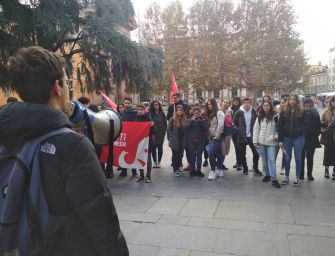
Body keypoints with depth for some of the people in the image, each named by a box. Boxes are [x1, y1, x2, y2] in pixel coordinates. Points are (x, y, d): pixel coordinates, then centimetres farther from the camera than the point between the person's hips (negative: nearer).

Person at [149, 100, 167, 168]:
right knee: (153, 148, 4)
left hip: (160, 134, 1)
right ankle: (155, 161, 17)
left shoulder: (162, 114, 3)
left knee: (160, 148, 5)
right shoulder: (150, 113, -2)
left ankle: (159, 162, 16)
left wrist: (164, 132, -1)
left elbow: (165, 124, 6)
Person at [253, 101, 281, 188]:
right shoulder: (259, 117, 7)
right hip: (261, 142, 3)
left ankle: (274, 179, -9)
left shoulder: (275, 117, -2)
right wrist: (255, 141, 3)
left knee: (271, 159, -10)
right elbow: (256, 129, 7)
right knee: (264, 159, 11)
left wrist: (277, 136, -10)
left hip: (271, 142, -3)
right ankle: (267, 174, 26)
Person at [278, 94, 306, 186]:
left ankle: (297, 178, 17)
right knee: (287, 158, 9)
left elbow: (304, 125, 3)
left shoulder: (302, 112, -1)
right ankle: (286, 177, 20)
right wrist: (280, 140, -4)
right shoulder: (284, 112, 2)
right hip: (287, 138, 1)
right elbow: (280, 127, 0)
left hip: (298, 138, -1)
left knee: (298, 158, 5)